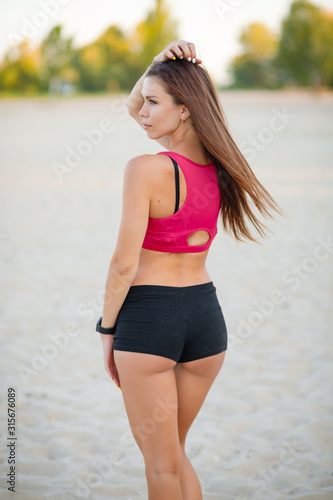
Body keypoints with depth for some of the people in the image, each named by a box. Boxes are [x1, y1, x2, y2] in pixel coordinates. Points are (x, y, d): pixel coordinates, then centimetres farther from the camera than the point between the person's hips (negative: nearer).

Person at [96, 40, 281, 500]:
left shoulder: (145, 170, -18)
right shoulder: (219, 164, 2)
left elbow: (124, 263, -15)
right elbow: (133, 107, 15)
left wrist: (107, 330, -3)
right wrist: (159, 66, -2)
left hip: (148, 314, -6)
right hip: (206, 312, 7)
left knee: (162, 463, 7)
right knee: (174, 452, 23)